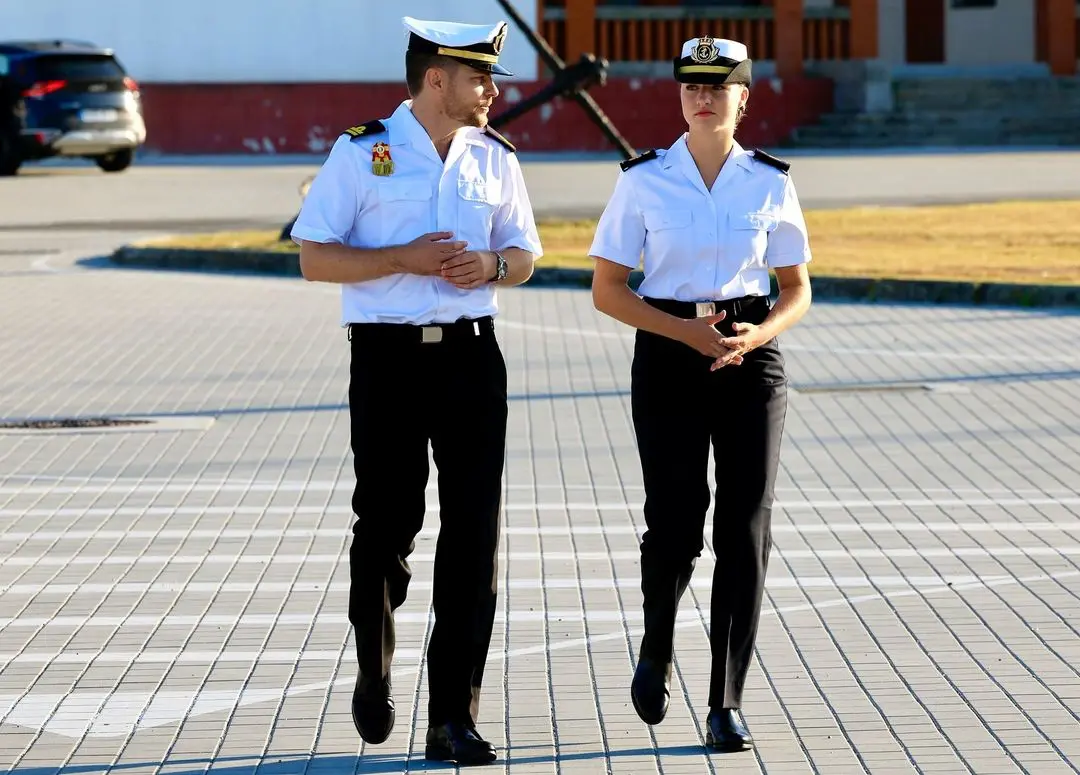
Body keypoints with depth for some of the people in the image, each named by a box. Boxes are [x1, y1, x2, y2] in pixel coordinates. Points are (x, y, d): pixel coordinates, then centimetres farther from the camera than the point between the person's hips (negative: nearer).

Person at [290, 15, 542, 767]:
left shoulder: (496, 159, 8)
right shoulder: (361, 153, -4)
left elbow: (524, 256, 15)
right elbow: (315, 258, -5)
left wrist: (493, 265, -8)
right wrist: (403, 259, -18)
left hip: (472, 357, 3)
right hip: (388, 359, -3)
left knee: (474, 536, -3)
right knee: (386, 528, 7)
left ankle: (454, 720, 2)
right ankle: (374, 677, 34)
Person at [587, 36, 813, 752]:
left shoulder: (770, 183, 3)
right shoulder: (644, 181, -1)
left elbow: (797, 289, 10)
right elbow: (607, 290, 0)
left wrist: (758, 334, -11)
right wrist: (684, 330, -14)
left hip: (751, 360, 1)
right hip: (668, 361, -1)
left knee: (745, 531, -5)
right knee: (675, 526, -4)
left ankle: (727, 705, 2)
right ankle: (656, 652, 28)